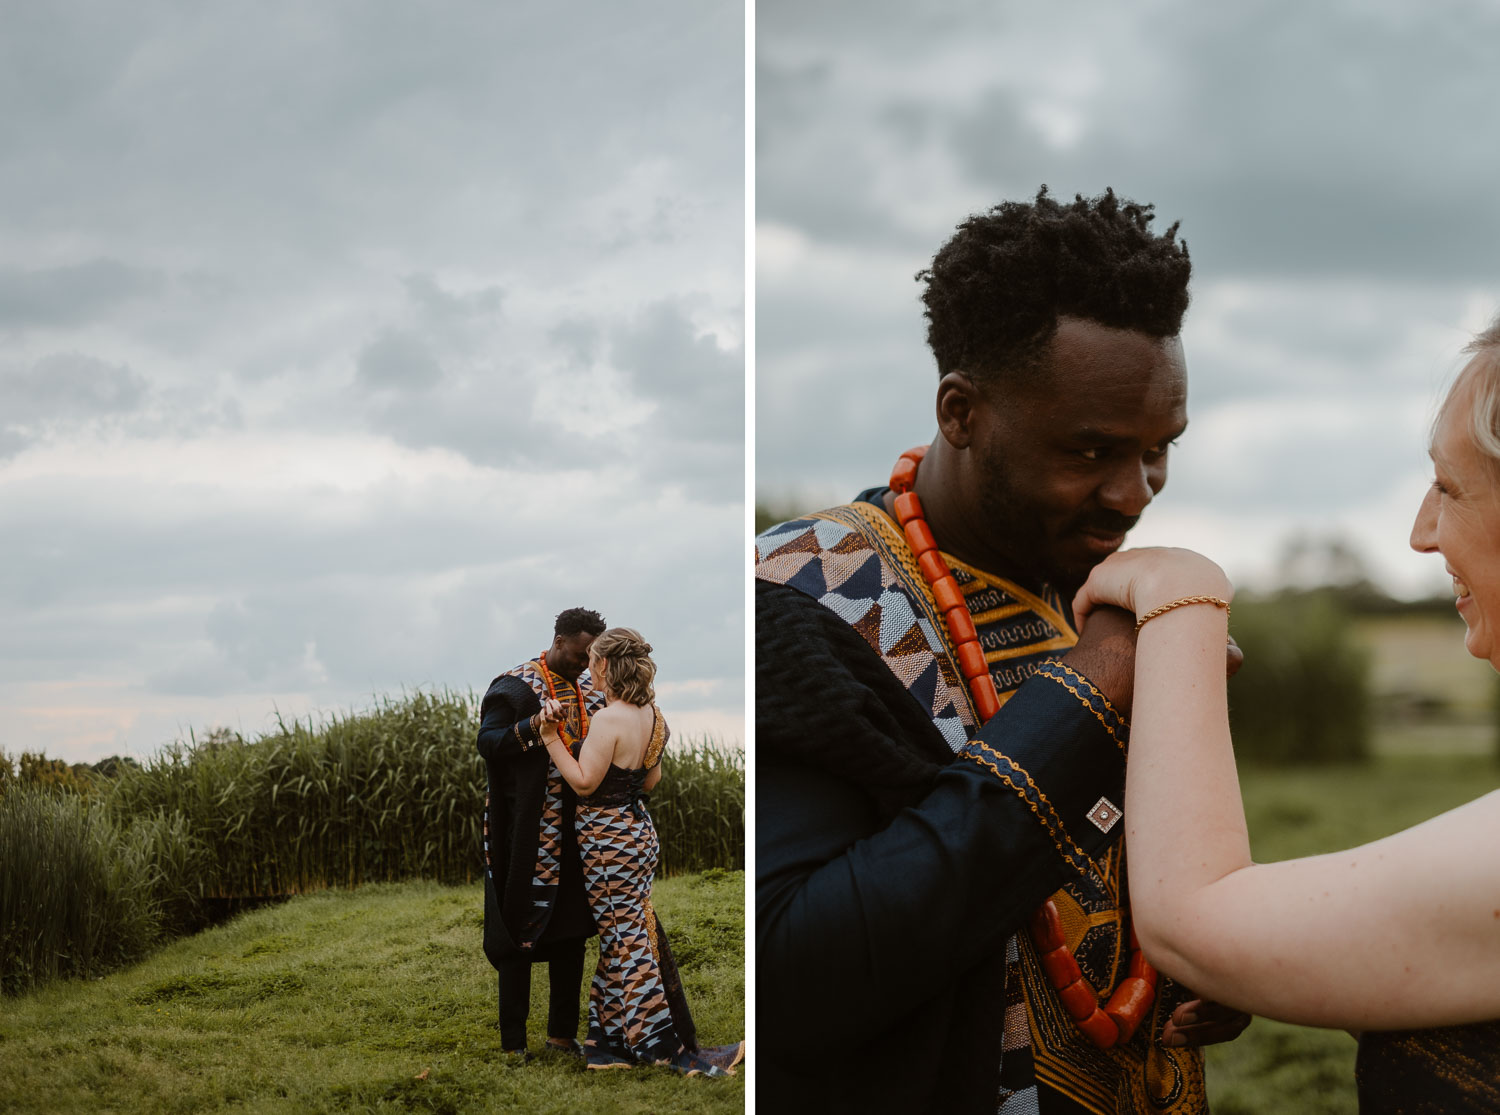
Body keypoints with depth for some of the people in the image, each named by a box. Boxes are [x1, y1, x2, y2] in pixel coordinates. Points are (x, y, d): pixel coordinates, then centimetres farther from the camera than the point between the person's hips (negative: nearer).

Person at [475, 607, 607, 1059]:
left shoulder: (590, 690, 11)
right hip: (530, 832, -6)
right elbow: (487, 743, -14)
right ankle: (513, 1040, 6)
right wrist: (534, 725, -28)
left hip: (579, 830, 6)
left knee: (572, 931, 10)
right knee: (520, 934, -1)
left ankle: (563, 1031, 21)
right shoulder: (514, 687, -7)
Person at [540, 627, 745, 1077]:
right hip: (639, 826, 9)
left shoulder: (609, 719, -21)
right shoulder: (653, 715, 5)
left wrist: (552, 737, -17)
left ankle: (669, 1046, 0)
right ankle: (614, 1041, 21)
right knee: (622, 935, 15)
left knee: (625, 940, -2)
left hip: (608, 835, -9)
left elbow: (584, 783, -20)